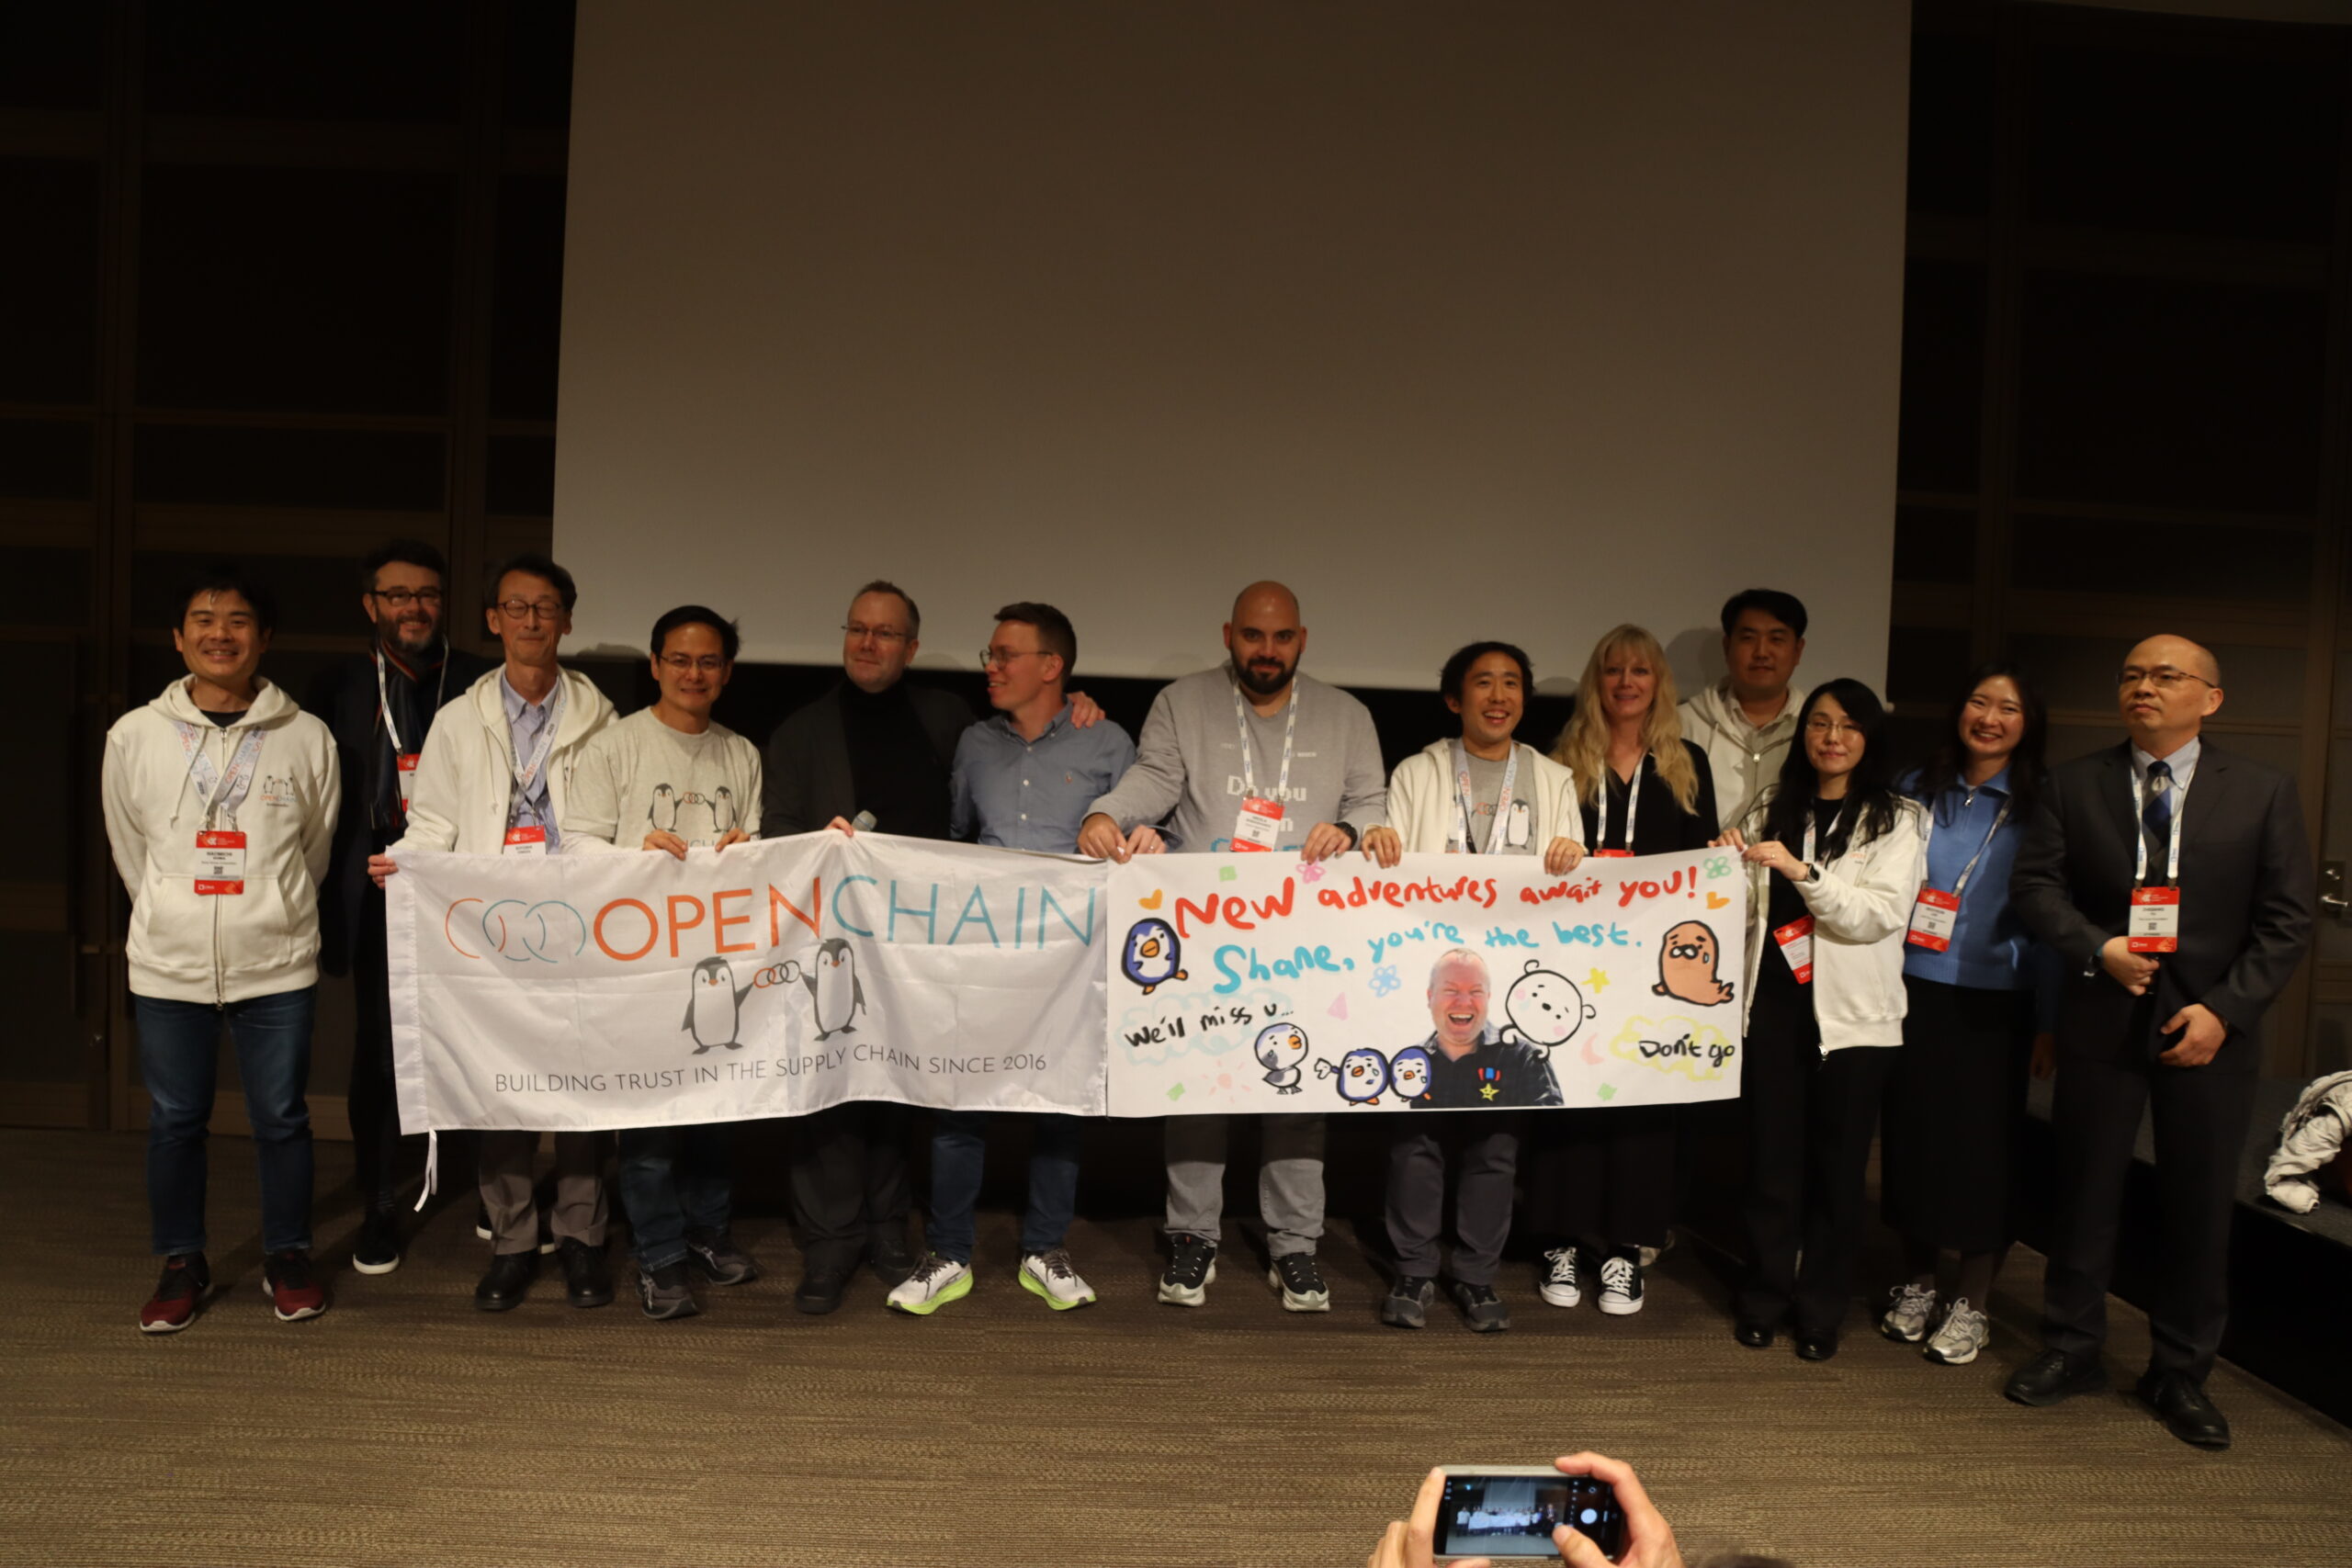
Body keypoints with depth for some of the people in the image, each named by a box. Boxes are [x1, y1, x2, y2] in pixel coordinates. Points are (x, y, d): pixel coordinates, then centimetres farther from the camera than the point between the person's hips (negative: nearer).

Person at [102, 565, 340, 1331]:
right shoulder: (135, 735, 1)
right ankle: (182, 1264, 27)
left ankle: (287, 1256, 25)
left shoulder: (307, 738, -2)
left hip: (277, 963, -1)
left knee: (282, 1118, 7)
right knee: (174, 1121, 11)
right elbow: (129, 849, 13)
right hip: (168, 966, 1)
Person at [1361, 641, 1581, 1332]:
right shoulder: (1416, 775, 9)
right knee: (1416, 1125, -1)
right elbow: (1390, 870, 5)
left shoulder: (1553, 781, 14)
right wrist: (1377, 845, -17)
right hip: (1423, 962, -1)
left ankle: (1476, 1275, 17)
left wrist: (1571, 857, -11)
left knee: (1497, 1134, 4)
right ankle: (1414, 1272, 12)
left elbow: (1571, 876, 11)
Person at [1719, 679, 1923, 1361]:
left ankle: (1821, 1309, 18)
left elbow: (1881, 914, -11)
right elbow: (1746, 911, 14)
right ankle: (1765, 1296, 19)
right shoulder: (1771, 811, 10)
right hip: (1774, 1004, 2)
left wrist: (1802, 870, -22)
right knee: (1771, 1157, 5)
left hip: (1851, 1013, -2)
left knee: (1837, 1165, 5)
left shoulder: (1896, 820, 0)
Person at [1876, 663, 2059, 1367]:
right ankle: (1918, 1280, 26)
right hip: (1914, 992, 2)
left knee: (1980, 1144, 4)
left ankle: (1971, 1303, 18)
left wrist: (2047, 1020, -6)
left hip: (1994, 1005, -2)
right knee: (1911, 1133, 8)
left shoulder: (2041, 807, -2)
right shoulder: (1917, 792, 6)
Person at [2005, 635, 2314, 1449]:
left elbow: (2286, 917, -2)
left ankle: (2180, 1373, 23)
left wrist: (2224, 1008, -12)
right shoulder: (2074, 784, 3)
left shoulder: (2263, 791, 1)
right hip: (2102, 1018, 1)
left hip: (2210, 1027, 0)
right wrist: (2096, 949, -17)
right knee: (2085, 1189, 9)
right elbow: (2034, 883, -1)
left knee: (2200, 1204, 7)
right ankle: (2072, 1349, 24)